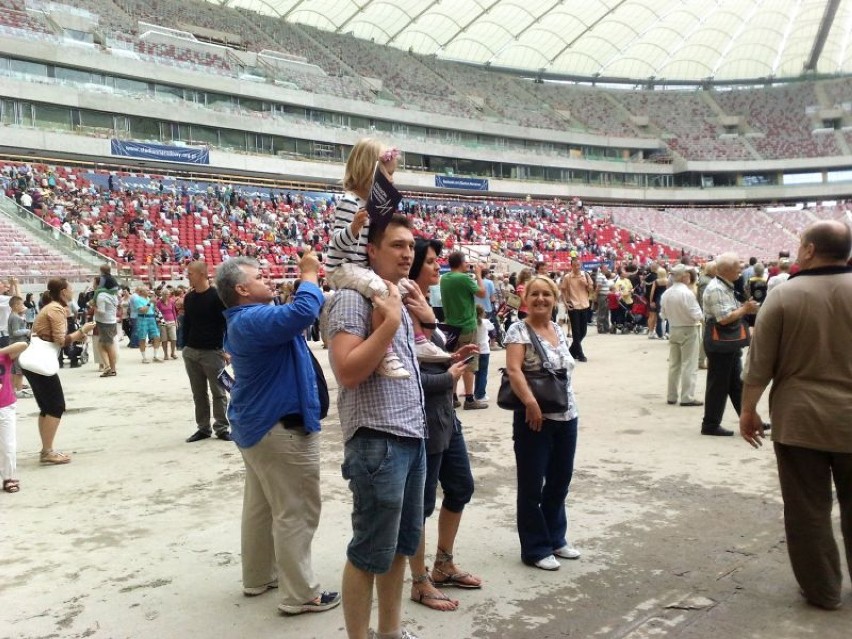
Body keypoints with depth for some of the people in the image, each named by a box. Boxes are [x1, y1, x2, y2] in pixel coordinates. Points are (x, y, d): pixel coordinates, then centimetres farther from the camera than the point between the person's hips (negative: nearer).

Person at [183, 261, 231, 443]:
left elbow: (228, 324, -9)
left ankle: (222, 428, 9)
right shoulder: (188, 298, 9)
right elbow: (186, 323, 17)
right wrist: (186, 346, 13)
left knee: (218, 392, 1)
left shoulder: (217, 296, -10)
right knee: (198, 393, 9)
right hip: (191, 352, 6)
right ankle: (203, 428, 17)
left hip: (213, 352, -6)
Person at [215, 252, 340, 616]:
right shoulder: (253, 320, -23)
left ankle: (258, 577, 30)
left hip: (259, 425, 11)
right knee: (296, 512, -3)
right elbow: (302, 313, -39)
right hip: (281, 429, -11)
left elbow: (290, 316, 20)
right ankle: (299, 594, 5)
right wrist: (309, 274, -22)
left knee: (261, 506, 18)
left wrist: (309, 278, 7)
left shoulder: (246, 320, 12)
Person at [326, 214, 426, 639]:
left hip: (412, 438, 9)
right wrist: (391, 322, -20)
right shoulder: (353, 298, -11)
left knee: (402, 544, 18)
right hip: (378, 442, -9)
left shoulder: (397, 300, 16)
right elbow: (348, 372, -22)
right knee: (370, 553, 2)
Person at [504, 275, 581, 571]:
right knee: (532, 486, 4)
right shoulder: (519, 330, -10)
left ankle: (555, 539, 34)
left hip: (566, 417, 7)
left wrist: (569, 404, 16)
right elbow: (513, 370, -21)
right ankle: (535, 549, 17)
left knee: (560, 482, 17)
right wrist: (531, 403, -32)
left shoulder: (558, 329, 11)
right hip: (536, 418, -7)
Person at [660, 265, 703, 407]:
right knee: (689, 366, -1)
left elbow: (663, 315, 7)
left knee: (674, 364, 13)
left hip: (673, 330, 6)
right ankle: (687, 397, -1)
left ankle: (671, 396, 18)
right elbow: (696, 315, -18)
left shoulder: (666, 294, 0)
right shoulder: (687, 293, -20)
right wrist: (698, 320, 2)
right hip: (688, 331, -6)